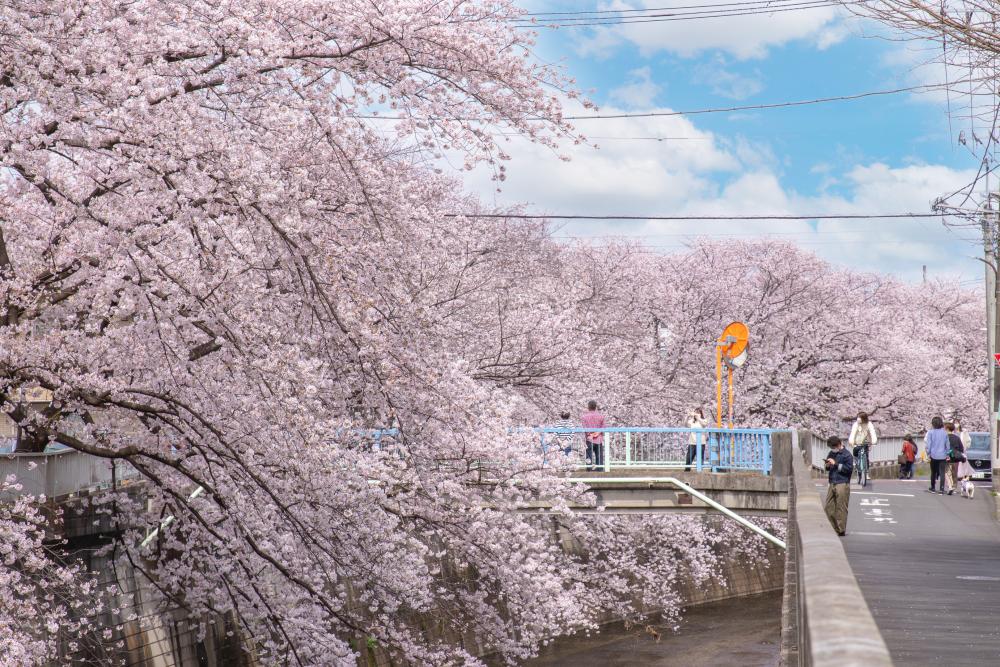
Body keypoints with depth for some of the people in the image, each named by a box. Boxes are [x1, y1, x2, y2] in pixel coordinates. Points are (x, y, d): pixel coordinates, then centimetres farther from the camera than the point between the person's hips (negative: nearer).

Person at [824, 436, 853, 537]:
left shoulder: (847, 455, -5)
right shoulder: (831, 453, 16)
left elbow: (849, 469, -14)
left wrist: (836, 464, -15)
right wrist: (828, 466, 2)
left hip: (842, 484, -7)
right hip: (832, 483, 7)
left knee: (841, 508, -5)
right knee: (829, 507, 4)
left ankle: (841, 530, 1)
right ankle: (833, 528, 12)